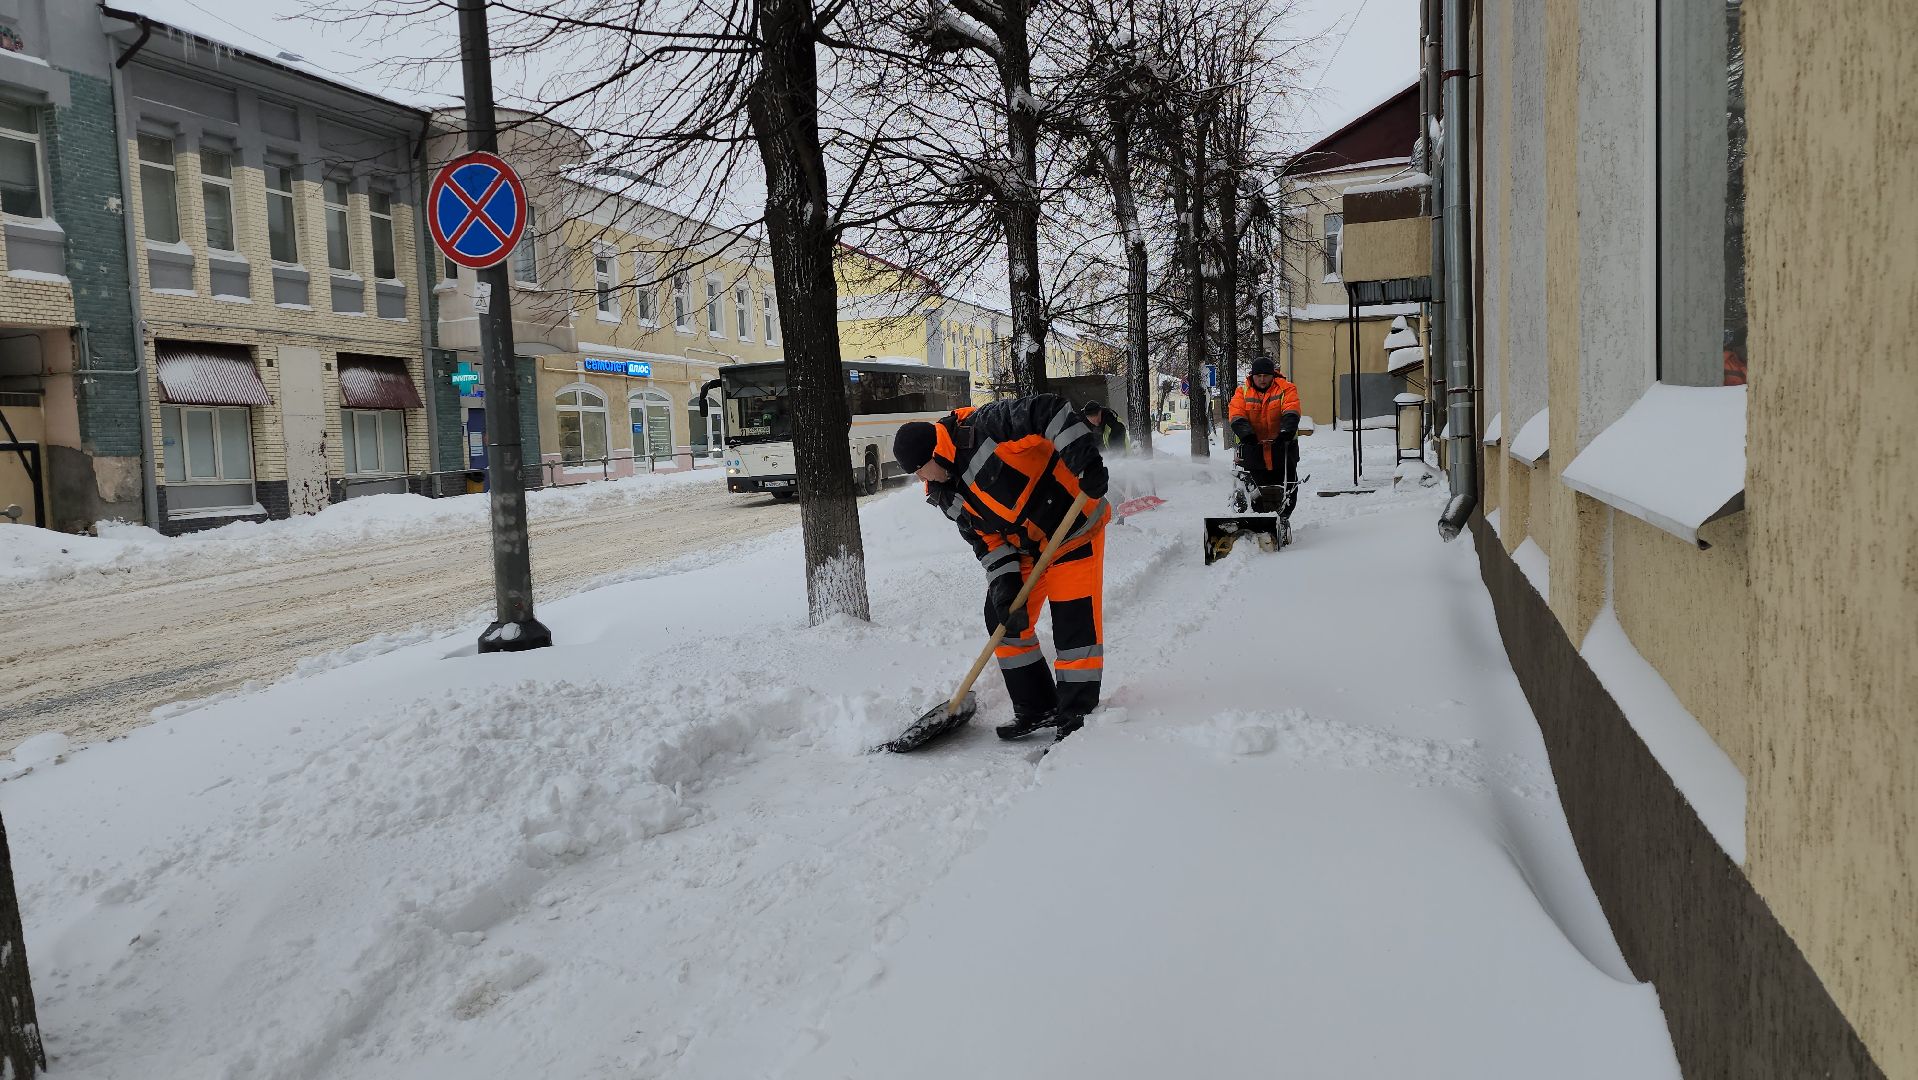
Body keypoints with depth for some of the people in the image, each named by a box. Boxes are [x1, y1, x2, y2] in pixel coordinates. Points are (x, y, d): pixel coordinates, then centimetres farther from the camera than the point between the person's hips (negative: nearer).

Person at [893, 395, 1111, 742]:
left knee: (1075, 624, -7)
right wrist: (1005, 588, -13)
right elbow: (987, 539, -1)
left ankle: (1074, 714, 6)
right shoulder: (945, 495, 0)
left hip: (1074, 528, -8)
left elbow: (1050, 410, -28)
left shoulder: (983, 427, -23)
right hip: (1023, 547, 8)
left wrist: (1087, 460, -37)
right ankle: (1036, 708, 18)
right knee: (1004, 619, 6)